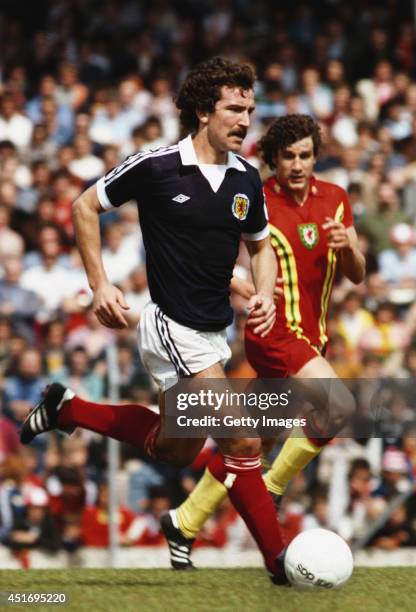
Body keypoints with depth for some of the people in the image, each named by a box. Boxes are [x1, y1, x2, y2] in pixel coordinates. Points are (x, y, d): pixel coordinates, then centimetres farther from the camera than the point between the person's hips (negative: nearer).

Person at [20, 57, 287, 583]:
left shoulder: (246, 179, 2)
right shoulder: (156, 166, -14)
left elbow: (261, 245, 18)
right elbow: (85, 206, -2)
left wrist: (264, 294, -2)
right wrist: (100, 284, -7)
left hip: (213, 332, 8)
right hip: (172, 327, -8)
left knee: (176, 449, 22)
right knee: (243, 442, -16)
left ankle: (68, 409, 38)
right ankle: (278, 561, -9)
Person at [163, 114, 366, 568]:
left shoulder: (335, 199, 8)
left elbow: (357, 276, 11)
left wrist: (348, 248, -11)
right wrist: (245, 289, -22)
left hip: (312, 338, 6)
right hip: (275, 330, -6)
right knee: (339, 406, -24)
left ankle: (184, 521, 19)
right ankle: (272, 487, -8)